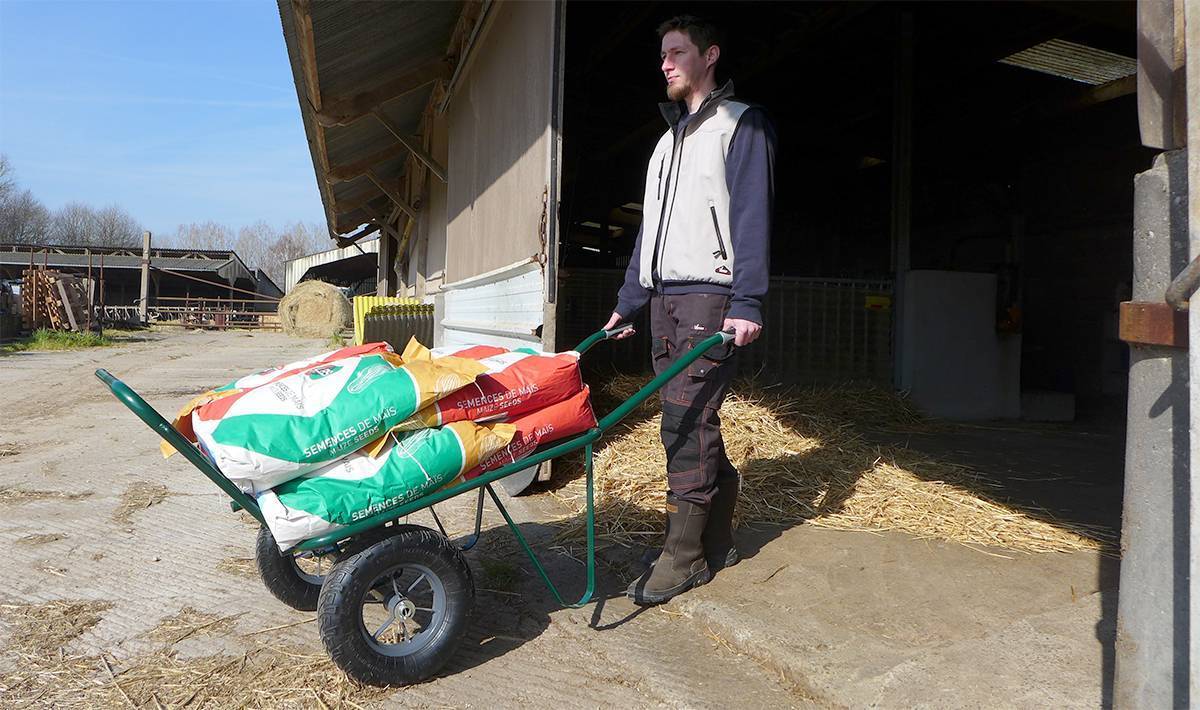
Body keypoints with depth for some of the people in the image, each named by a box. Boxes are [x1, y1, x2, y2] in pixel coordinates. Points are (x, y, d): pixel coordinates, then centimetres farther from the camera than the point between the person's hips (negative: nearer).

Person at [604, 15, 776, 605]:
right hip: (664, 300, 7)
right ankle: (716, 540, 19)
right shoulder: (669, 139, 25)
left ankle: (684, 556, -2)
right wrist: (627, 304, 19)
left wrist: (747, 303, -20)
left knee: (686, 421, -11)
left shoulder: (742, 124, 2)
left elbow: (752, 217, -10)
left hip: (710, 297, -7)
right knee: (690, 423, 8)